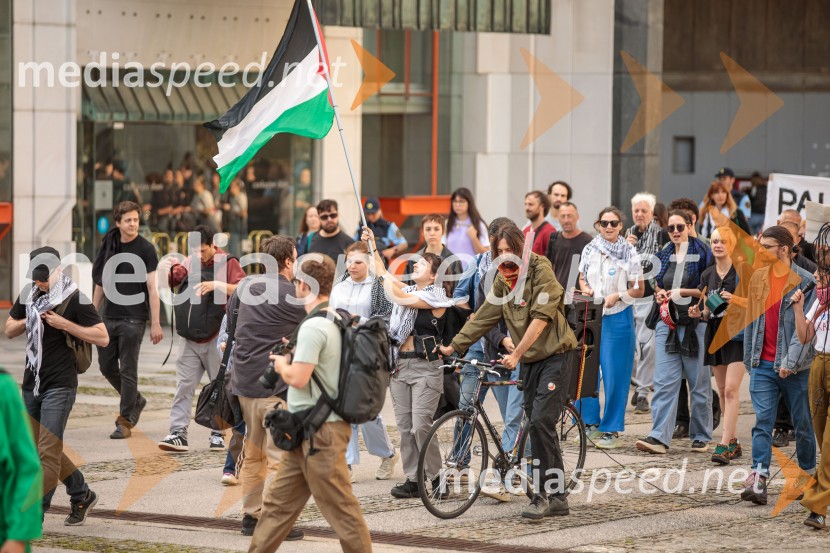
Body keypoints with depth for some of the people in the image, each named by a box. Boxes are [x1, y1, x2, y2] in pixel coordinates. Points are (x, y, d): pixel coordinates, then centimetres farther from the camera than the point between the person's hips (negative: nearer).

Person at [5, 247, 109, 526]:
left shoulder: (75, 300, -11)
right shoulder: (29, 297, 9)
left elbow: (102, 337, -14)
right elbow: (9, 330, 16)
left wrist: (64, 324, -20)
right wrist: (30, 319, -4)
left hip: (59, 387, -8)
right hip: (31, 384, 8)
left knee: (47, 451, -11)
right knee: (37, 448, 14)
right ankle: (82, 496, 30)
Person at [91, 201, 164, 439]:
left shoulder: (145, 249, -6)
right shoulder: (109, 246, 8)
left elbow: (152, 287, -9)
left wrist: (155, 323, -14)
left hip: (133, 319, -6)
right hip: (108, 317, 6)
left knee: (128, 370, -3)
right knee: (106, 366, 10)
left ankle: (125, 422, 2)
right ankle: (136, 401, 31)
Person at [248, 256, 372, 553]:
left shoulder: (313, 327, -18)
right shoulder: (335, 321, 13)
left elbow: (298, 378, -23)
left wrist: (282, 365, -4)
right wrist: (292, 359, 14)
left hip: (320, 431, -10)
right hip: (308, 431, 10)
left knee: (340, 508, -5)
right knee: (278, 501, 14)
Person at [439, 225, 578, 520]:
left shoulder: (541, 271, -13)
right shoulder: (503, 280, 8)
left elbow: (540, 318, -20)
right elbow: (483, 317, 12)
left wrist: (516, 355, -24)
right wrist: (454, 346, 7)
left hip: (554, 355, -7)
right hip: (529, 361, 7)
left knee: (541, 421, -18)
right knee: (540, 427, 6)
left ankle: (543, 494, -14)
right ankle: (557, 498, 10)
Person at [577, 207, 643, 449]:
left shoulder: (629, 253, -3)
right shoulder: (590, 250, 7)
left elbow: (639, 290, 0)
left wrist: (618, 295, -16)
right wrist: (585, 288, -1)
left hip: (617, 318, -4)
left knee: (614, 375, -2)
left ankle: (612, 430, 5)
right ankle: (590, 423, 15)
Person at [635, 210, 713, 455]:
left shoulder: (702, 253, -2)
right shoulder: (664, 255, 13)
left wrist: (683, 292, -13)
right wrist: (660, 293, 4)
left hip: (695, 324, -4)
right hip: (668, 324, 4)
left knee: (699, 384, 4)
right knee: (664, 382, -6)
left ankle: (701, 437, 14)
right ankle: (659, 437, -13)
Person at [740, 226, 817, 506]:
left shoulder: (804, 281, -6)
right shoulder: (757, 278, 8)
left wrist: (790, 361, -21)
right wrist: (749, 358, 13)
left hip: (795, 367, -3)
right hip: (763, 365, 3)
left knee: (803, 425, 8)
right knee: (762, 423, -7)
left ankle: (809, 477, 24)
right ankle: (758, 480, -15)